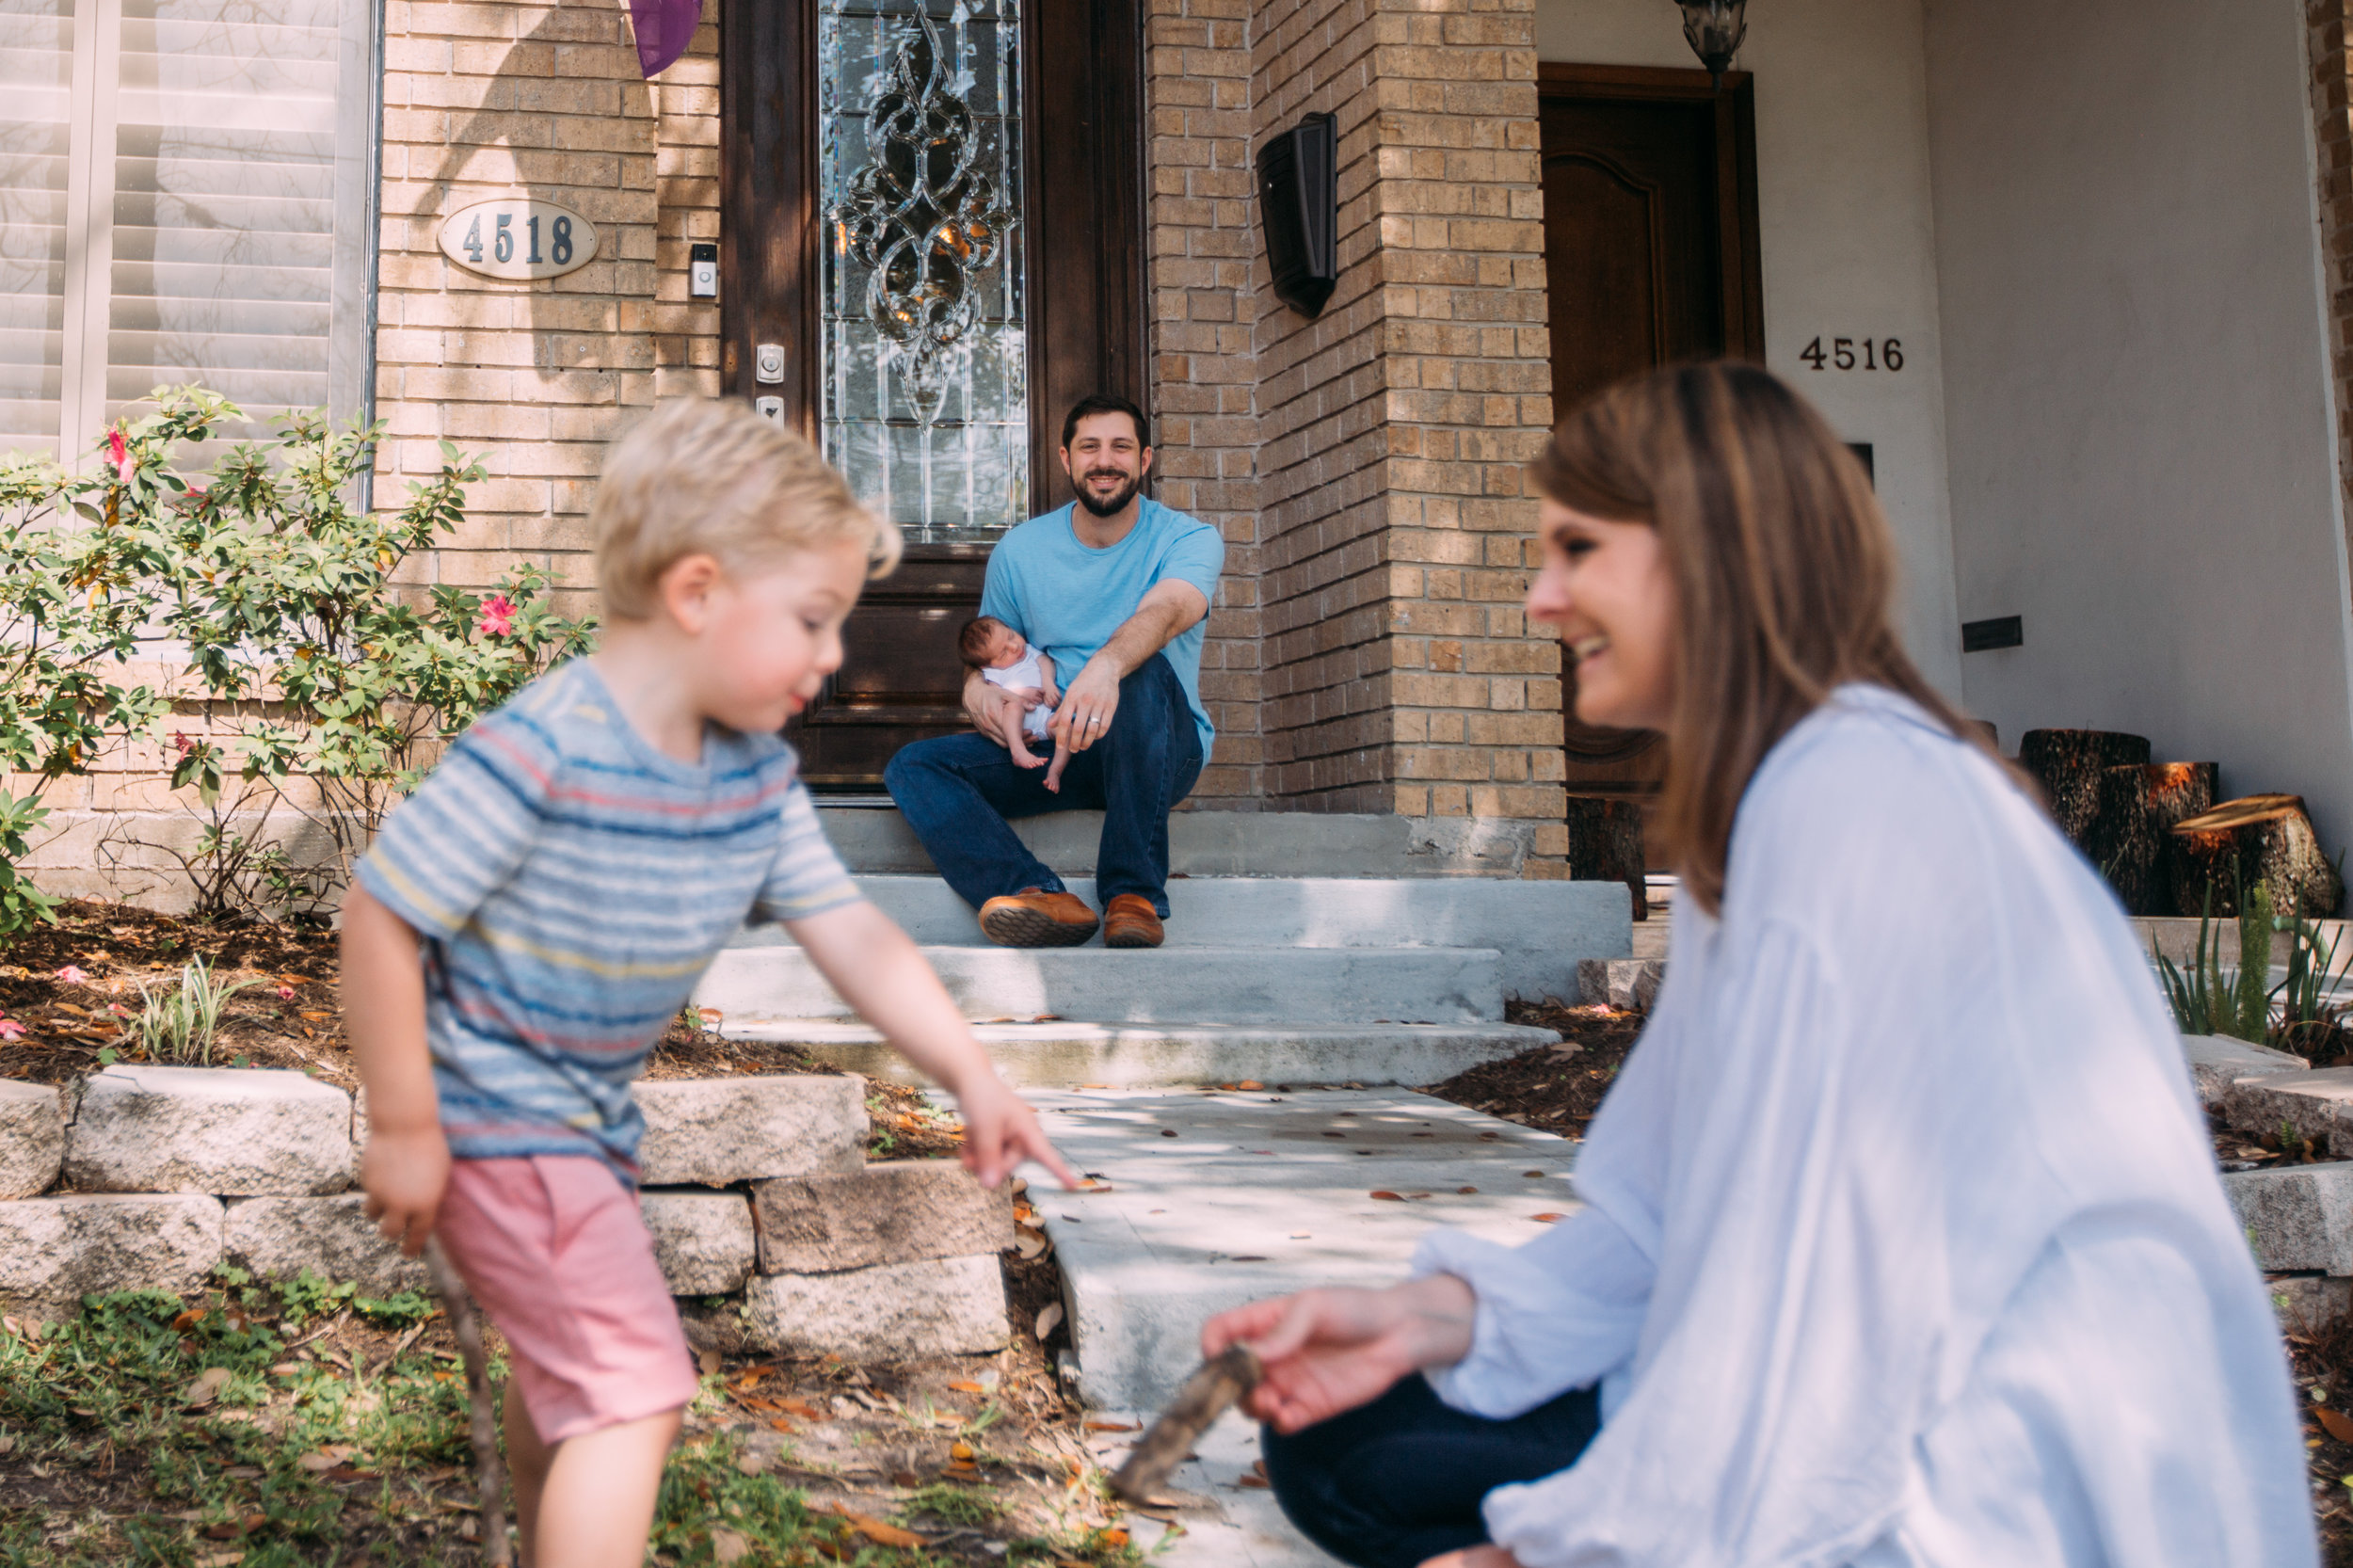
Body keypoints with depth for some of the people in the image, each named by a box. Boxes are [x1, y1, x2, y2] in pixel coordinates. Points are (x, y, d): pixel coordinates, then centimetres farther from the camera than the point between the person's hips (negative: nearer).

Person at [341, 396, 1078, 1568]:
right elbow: (380, 919, -25)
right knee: (632, 1385, -13)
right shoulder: (539, 753, -29)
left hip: (590, 1118, 9)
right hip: (491, 1118, -9)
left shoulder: (756, 772, -5)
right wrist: (404, 1129, -20)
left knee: (565, 1361, 28)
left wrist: (969, 1075, -11)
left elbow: (849, 932, -2)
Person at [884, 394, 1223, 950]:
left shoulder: (1189, 539, -4)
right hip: (1050, 745, 4)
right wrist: (979, 695, -13)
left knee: (1144, 669, -36)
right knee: (914, 766, -17)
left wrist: (1106, 667, -50)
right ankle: (1043, 898, -41)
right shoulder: (1019, 551, 8)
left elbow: (1164, 611, -27)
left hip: (1163, 748, -4)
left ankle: (1133, 893, -34)